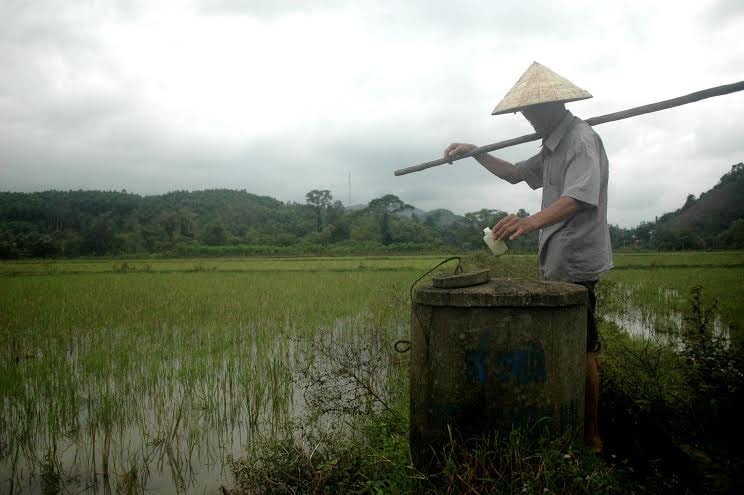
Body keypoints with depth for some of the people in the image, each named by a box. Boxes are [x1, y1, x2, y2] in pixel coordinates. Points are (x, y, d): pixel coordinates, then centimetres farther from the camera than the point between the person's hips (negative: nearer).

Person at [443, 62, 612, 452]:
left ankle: (590, 437, 10)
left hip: (575, 261, -10)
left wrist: (531, 222, -45)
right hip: (557, 262, 10)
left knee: (581, 351, -2)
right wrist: (475, 153, 14)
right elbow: (515, 173, 26)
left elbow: (578, 198, -29)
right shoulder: (553, 147, 18)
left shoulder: (582, 139, -14)